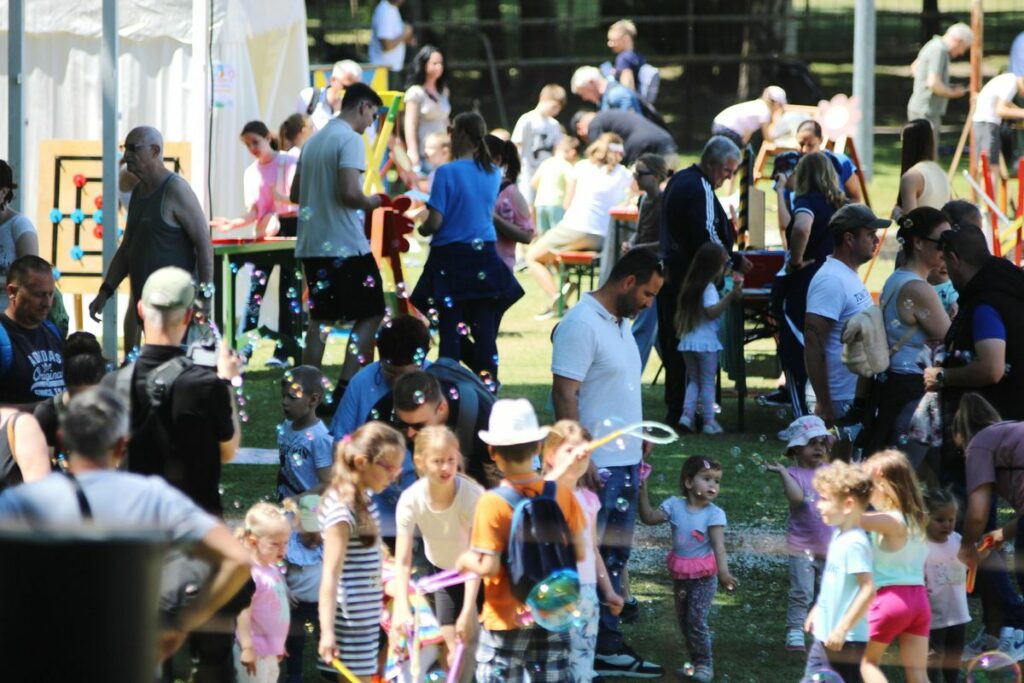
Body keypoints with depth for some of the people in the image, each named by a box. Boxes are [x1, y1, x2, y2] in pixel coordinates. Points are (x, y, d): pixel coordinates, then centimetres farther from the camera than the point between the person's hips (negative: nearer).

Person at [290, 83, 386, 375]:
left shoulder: (314, 140, 14)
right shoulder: (350, 140, -11)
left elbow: (295, 194, 20)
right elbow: (350, 192, -22)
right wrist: (370, 203, -3)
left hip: (312, 244, 8)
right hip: (346, 245, -8)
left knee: (319, 319, 12)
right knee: (370, 315, 0)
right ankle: (347, 387, -10)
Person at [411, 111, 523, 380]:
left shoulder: (447, 172, -13)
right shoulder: (493, 173, 4)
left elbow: (435, 221, -15)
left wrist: (422, 229, 6)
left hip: (451, 259, -4)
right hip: (484, 257, 4)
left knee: (450, 331, 2)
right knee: (484, 330, 6)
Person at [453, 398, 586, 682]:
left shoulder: (492, 504, -17)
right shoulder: (562, 495, -5)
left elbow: (488, 567, -19)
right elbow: (579, 554, 1)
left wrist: (465, 560, 1)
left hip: (506, 619, -4)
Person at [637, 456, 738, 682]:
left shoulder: (714, 514, -13)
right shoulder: (675, 505, -2)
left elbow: (718, 545, -21)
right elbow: (649, 517, -1)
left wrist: (723, 571, -35)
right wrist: (643, 492, -10)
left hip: (704, 576, -5)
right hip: (680, 575, 5)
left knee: (696, 619, -11)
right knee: (683, 620, 12)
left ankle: (704, 664, 1)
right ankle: (696, 661, 26)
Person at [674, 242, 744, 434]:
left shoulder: (690, 286, 12)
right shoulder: (709, 288, -12)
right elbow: (712, 311, -24)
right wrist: (730, 296, -26)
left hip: (687, 341, 7)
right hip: (706, 342, -7)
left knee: (694, 380, 15)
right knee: (708, 382, 1)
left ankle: (687, 414, 1)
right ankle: (709, 421, 1)